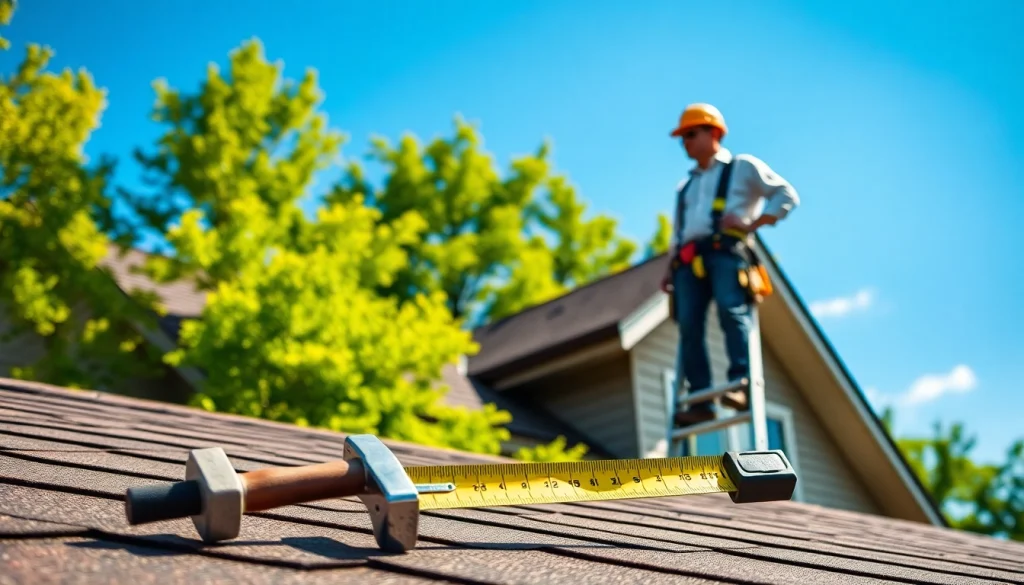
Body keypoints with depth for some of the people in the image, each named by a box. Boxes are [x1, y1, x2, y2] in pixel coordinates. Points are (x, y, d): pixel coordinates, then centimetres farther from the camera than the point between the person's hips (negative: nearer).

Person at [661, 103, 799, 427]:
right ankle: (700, 402, -17)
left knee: (731, 311, -27)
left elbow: (787, 195, 8)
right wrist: (670, 269, 14)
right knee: (689, 326, -13)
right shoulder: (685, 187, 35)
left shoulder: (743, 167, 18)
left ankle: (742, 385, -34)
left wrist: (752, 224, -4)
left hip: (726, 249, -5)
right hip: (690, 259, 5)